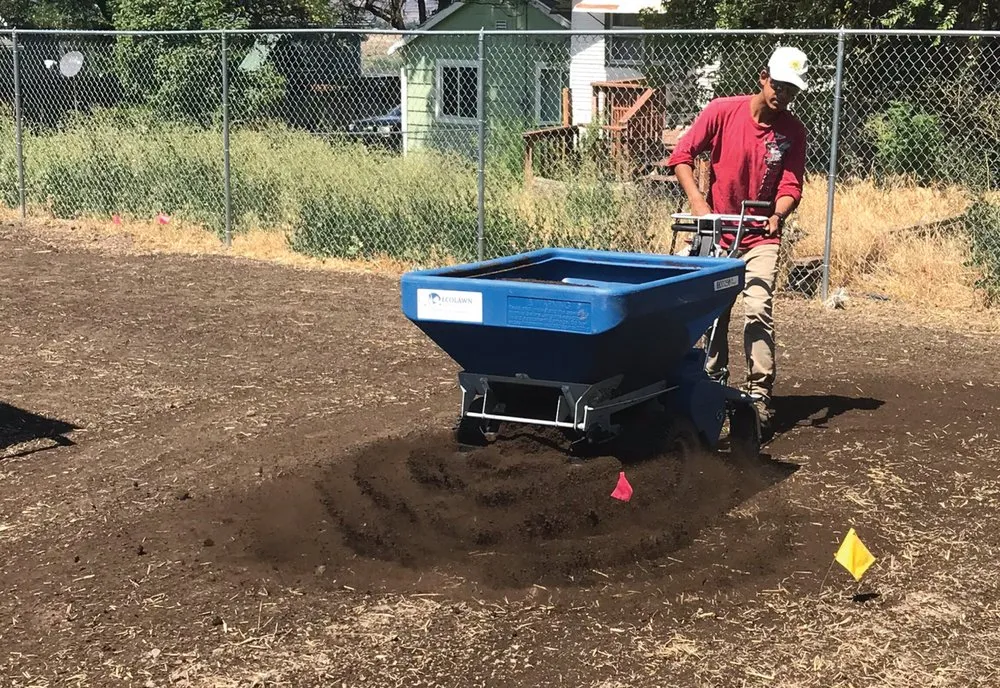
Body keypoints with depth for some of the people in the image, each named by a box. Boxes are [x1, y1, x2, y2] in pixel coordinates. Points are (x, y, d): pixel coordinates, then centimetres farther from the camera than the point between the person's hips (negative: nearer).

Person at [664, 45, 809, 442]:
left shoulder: (793, 132, -4)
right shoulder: (723, 111, -9)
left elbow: (791, 185, -7)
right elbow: (681, 156, -8)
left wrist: (777, 215, -28)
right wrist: (697, 202, -19)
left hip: (760, 238, -1)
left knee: (758, 311, -15)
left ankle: (760, 397, -11)